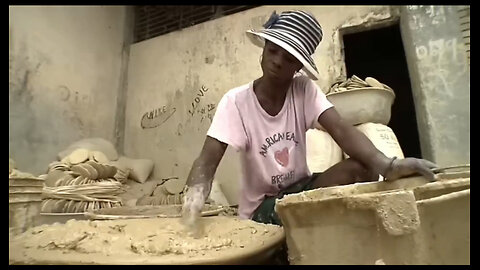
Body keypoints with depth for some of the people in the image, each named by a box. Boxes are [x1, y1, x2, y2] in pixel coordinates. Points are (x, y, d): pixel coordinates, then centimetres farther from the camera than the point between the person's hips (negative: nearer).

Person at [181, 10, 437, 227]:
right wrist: (195, 193, -45)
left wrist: (385, 164, -41)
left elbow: (340, 129, -21)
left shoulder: (305, 89, -8)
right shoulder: (236, 101, -15)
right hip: (263, 206, -3)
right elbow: (208, 159, -22)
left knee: (361, 168, -23)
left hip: (301, 188, 4)